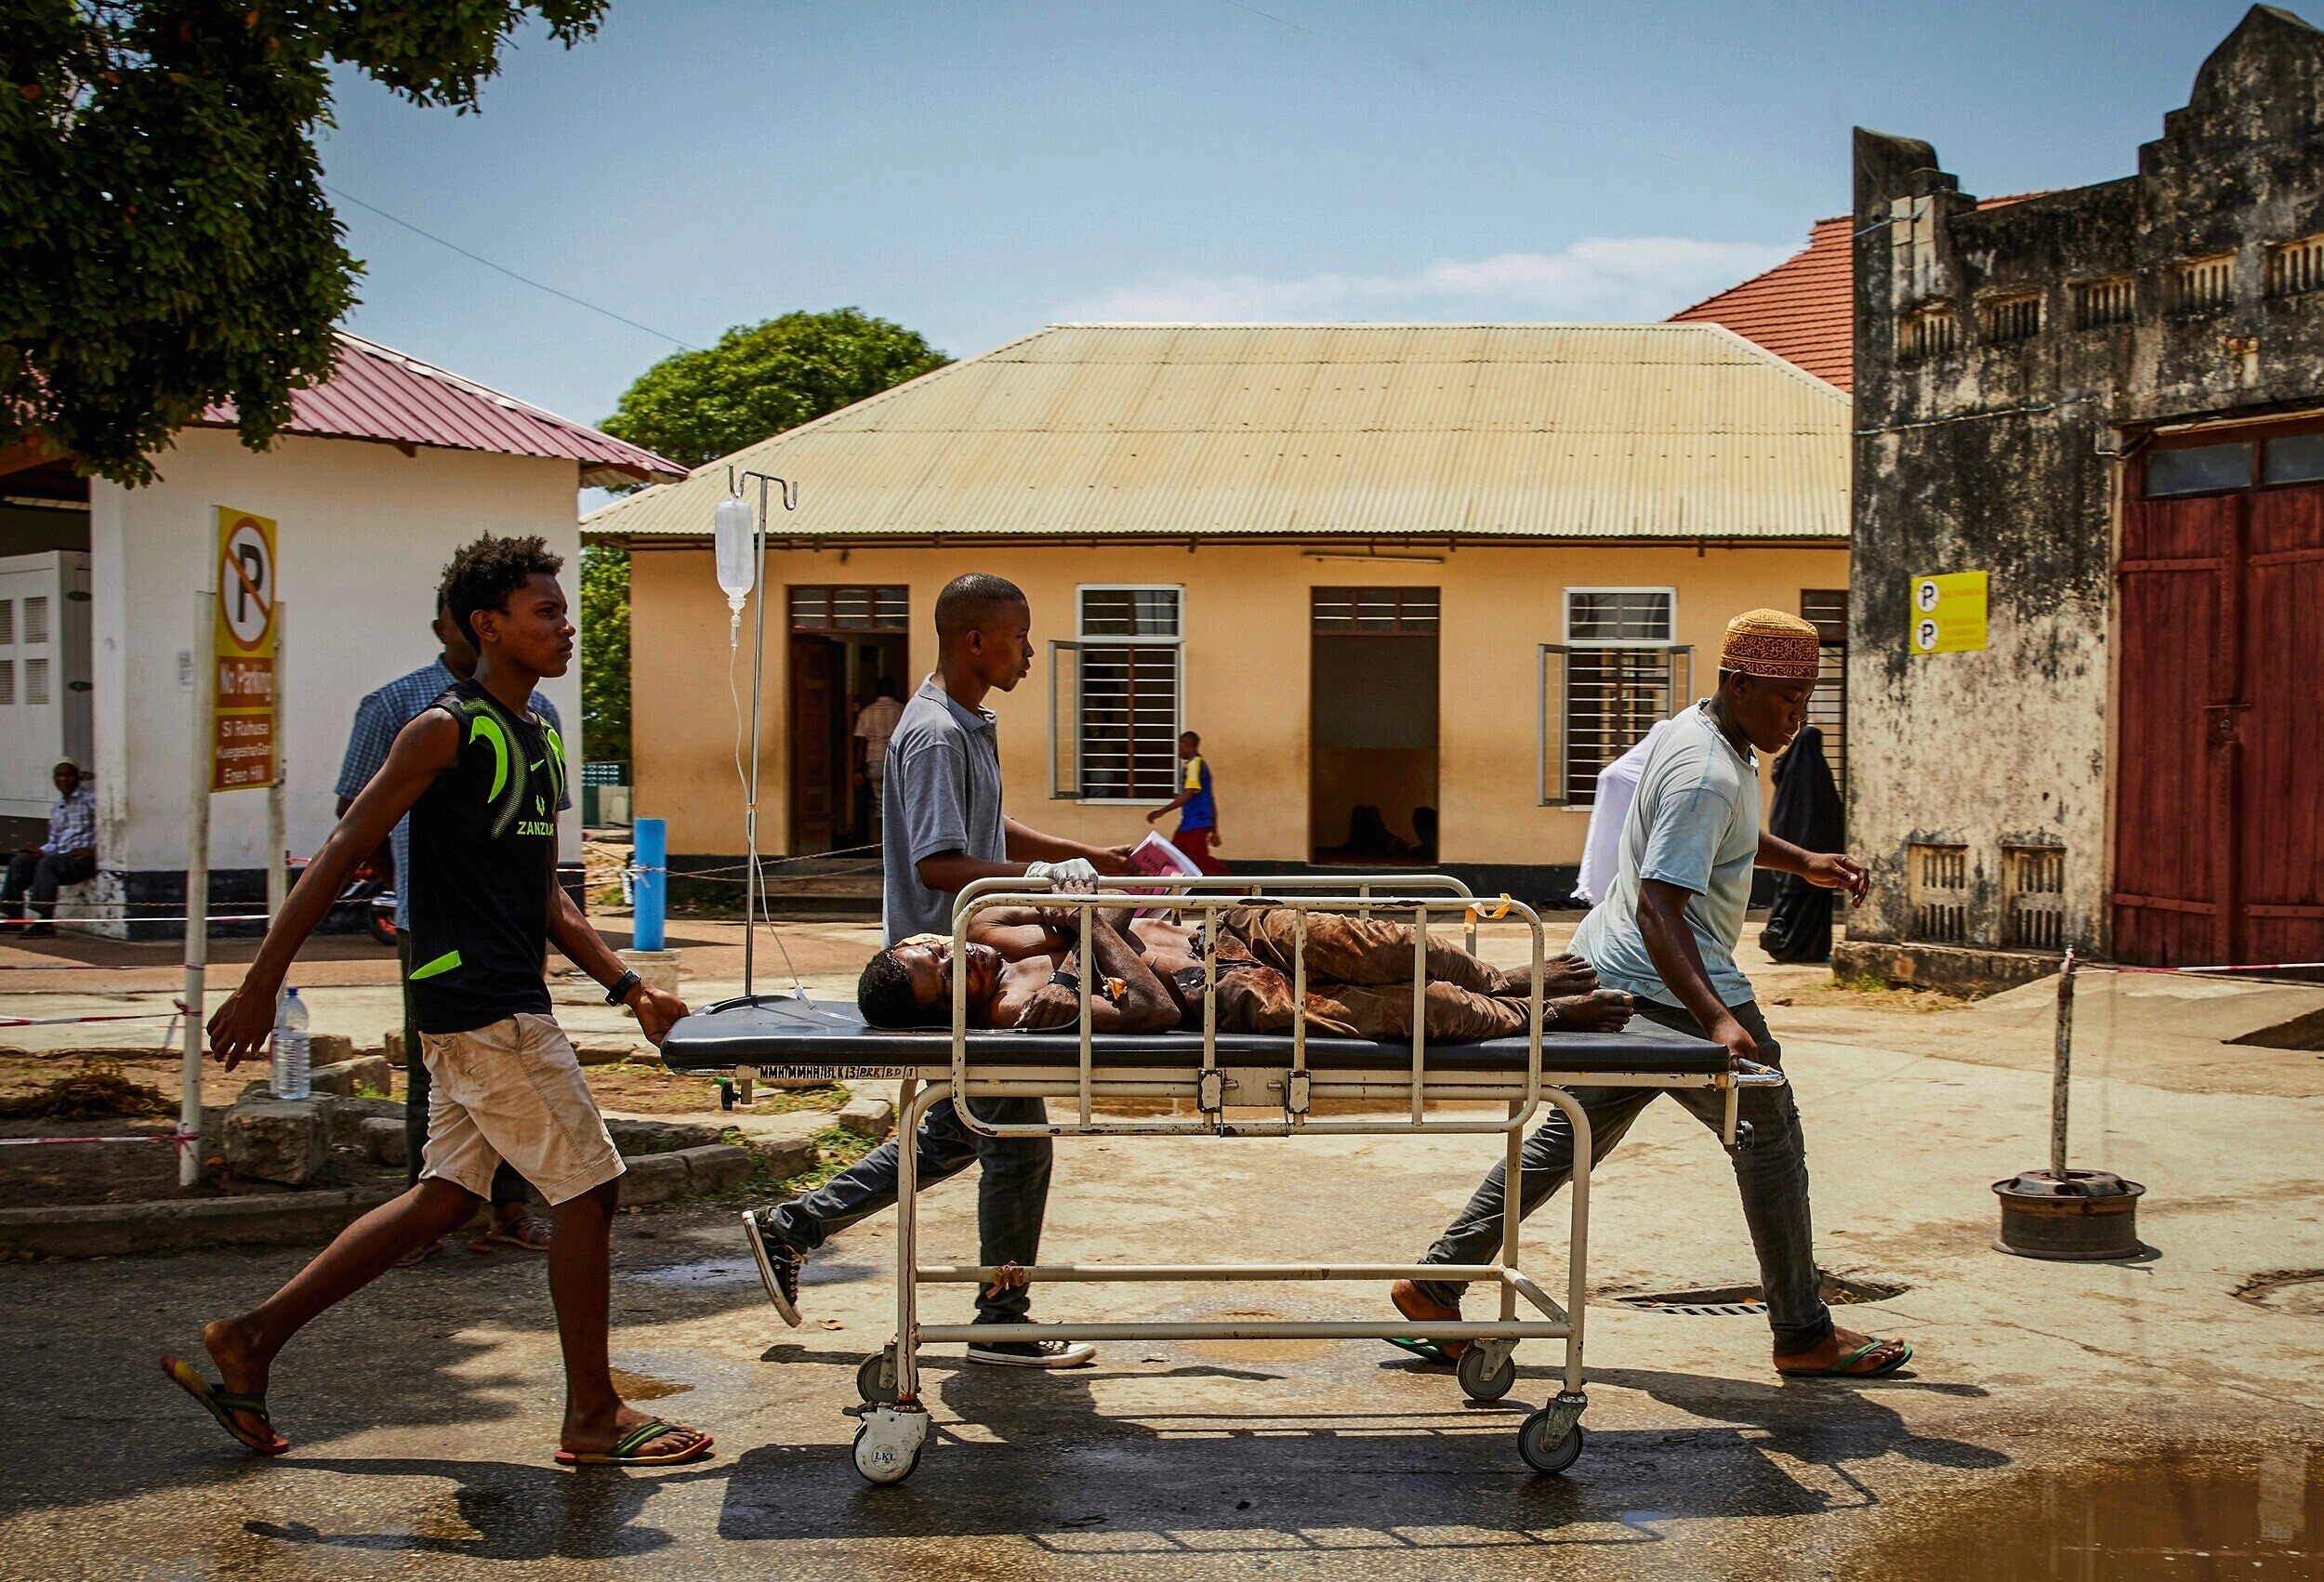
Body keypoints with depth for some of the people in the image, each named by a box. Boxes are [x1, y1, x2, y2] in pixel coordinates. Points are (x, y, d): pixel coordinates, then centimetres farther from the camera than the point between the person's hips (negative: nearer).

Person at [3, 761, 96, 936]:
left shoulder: (90, 800, -1)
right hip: (60, 856, 8)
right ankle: (12, 916, -6)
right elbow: (54, 842, 22)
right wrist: (41, 851, 1)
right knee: (18, 862, -4)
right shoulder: (56, 809, 22)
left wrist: (93, 851, -19)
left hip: (84, 859, -8)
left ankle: (44, 922, -38)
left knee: (47, 863, -33)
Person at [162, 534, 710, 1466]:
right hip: (478, 1004, -9)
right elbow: (344, 853, -13)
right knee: (588, 1187, -4)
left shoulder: (539, 742, 16)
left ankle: (252, 1339, 20)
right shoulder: (448, 729, -11)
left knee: (446, 1198, 13)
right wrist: (261, 983, -15)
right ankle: (593, 1417, 8)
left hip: (506, 1005, 9)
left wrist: (628, 988, 13)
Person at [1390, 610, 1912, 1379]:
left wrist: (1805, 862, 24)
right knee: (1771, 1138, 2)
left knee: (1573, 1136, 12)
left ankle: (1435, 1283, 12)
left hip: (1609, 971, 10)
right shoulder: (1707, 775, -22)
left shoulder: (1701, 731, 10)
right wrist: (1717, 1020, -38)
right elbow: (1659, 907, -30)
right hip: (1666, 988, -10)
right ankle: (1804, 1334, 12)